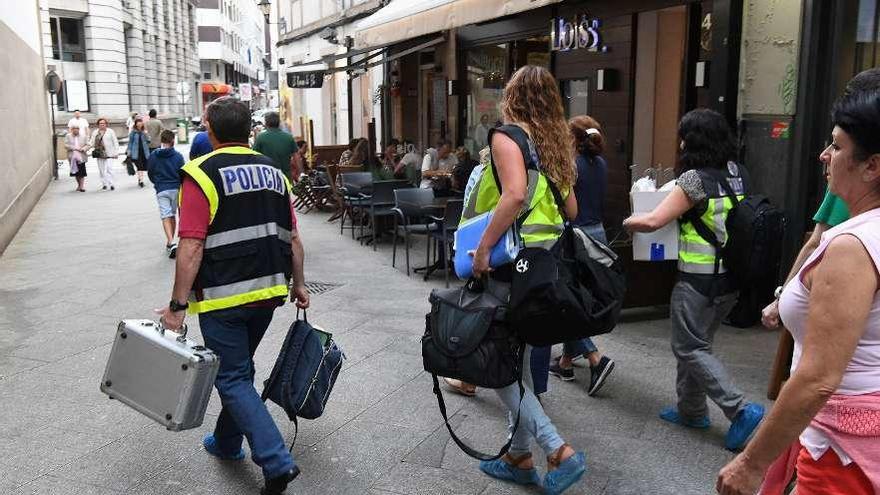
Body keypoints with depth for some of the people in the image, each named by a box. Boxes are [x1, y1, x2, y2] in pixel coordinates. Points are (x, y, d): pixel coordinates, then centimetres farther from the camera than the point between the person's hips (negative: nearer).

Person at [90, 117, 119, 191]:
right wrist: (89, 144, -7)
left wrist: (116, 152, -5)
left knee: (109, 169, -11)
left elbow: (115, 142, 1)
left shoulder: (110, 131, 3)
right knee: (101, 170, 6)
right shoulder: (95, 133, 14)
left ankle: (111, 184, -8)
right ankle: (104, 184, 14)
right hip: (99, 154, 4)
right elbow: (92, 143, 15)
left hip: (109, 154, -4)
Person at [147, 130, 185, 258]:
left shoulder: (153, 156, -2)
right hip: (176, 188, 1)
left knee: (165, 216, -3)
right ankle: (170, 242, 26)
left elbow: (150, 173, 6)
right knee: (173, 215, 16)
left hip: (161, 190, 0)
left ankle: (171, 242, -22)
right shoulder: (178, 156, -6)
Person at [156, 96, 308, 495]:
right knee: (240, 368, 23)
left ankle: (276, 462, -3)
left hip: (224, 297, -6)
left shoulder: (201, 174, -11)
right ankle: (227, 442, 40)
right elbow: (293, 239, 8)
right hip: (268, 291, 6)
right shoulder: (273, 171, 7)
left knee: (233, 378, 4)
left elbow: (191, 247, -18)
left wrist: (177, 305, -13)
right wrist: (298, 285, 17)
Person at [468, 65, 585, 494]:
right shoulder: (555, 143, 13)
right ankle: (519, 457, 27)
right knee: (518, 362, 17)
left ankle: (559, 452, -3)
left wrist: (482, 248, -22)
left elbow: (515, 194, -26)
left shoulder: (507, 135, -10)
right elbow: (571, 209, 15)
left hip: (510, 266, -8)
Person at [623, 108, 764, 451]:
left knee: (689, 348, 4)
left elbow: (653, 221, -18)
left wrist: (629, 222, 0)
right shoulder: (737, 174, 5)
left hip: (699, 278, -8)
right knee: (698, 342, 19)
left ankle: (740, 410, -2)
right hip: (731, 277, 8)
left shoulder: (695, 179, -17)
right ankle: (691, 410, 30)